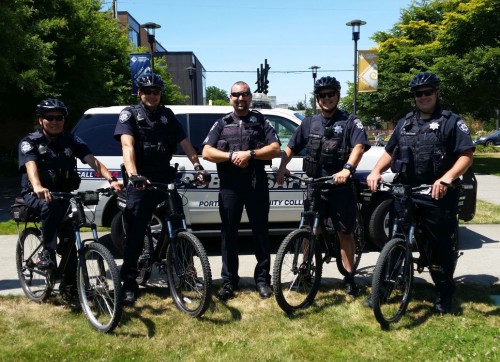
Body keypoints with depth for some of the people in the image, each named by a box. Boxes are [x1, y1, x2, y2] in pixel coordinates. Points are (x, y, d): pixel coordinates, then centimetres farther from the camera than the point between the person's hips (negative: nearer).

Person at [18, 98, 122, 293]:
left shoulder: (71, 141, 0)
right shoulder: (30, 142, -7)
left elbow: (92, 160, -14)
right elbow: (31, 166, -27)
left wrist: (111, 179, -33)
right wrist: (38, 188, -49)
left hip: (64, 194, 3)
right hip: (36, 195, -3)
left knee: (69, 236, -9)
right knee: (51, 205, -37)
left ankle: (69, 282, 5)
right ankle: (47, 251, -24)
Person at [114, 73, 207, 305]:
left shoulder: (167, 115, 14)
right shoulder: (129, 114, 1)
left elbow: (184, 142, 7)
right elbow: (127, 145, -15)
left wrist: (197, 165, -10)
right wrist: (133, 175, -32)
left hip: (166, 179, 4)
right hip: (141, 182, -3)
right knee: (135, 233, -3)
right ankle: (129, 283, 7)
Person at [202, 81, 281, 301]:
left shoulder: (261, 122, 8)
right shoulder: (222, 124, 11)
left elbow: (275, 149, -3)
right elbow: (206, 153, 1)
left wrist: (250, 153, -16)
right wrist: (231, 156, -13)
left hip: (256, 185, -1)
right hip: (229, 186, 1)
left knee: (260, 232, 5)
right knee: (229, 233, 5)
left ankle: (262, 279, 16)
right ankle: (229, 281, 15)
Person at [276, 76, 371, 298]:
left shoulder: (350, 121, 0)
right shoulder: (309, 123, 12)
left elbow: (359, 146, -16)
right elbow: (291, 148, 12)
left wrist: (347, 169, -34)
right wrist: (282, 167, -6)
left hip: (341, 186, -3)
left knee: (345, 232, 5)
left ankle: (349, 278, 15)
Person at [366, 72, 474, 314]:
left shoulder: (451, 121, 1)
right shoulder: (405, 123, 16)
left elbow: (466, 155, -7)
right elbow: (390, 152, 18)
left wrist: (447, 178, -24)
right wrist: (376, 171, -1)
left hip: (437, 195, -4)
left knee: (440, 246, 5)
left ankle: (444, 296, 20)